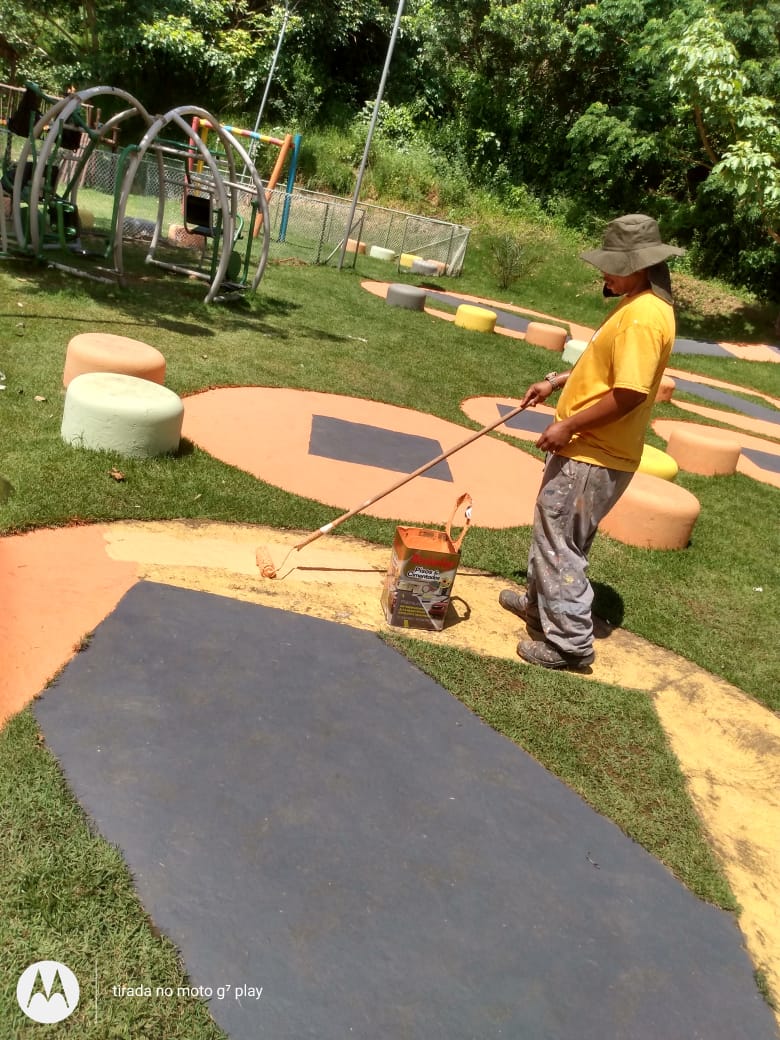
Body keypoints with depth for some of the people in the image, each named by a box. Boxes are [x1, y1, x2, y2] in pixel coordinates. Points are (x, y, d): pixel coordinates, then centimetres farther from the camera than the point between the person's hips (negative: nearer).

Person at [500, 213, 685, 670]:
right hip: (591, 448, 11)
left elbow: (630, 393, -27)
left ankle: (570, 641, 7)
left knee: (558, 541, -2)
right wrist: (557, 382, 18)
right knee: (557, 533, 23)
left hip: (592, 455, -11)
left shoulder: (643, 317, -22)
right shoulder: (642, 305, 11)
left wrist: (568, 425, -20)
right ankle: (541, 602, 41)